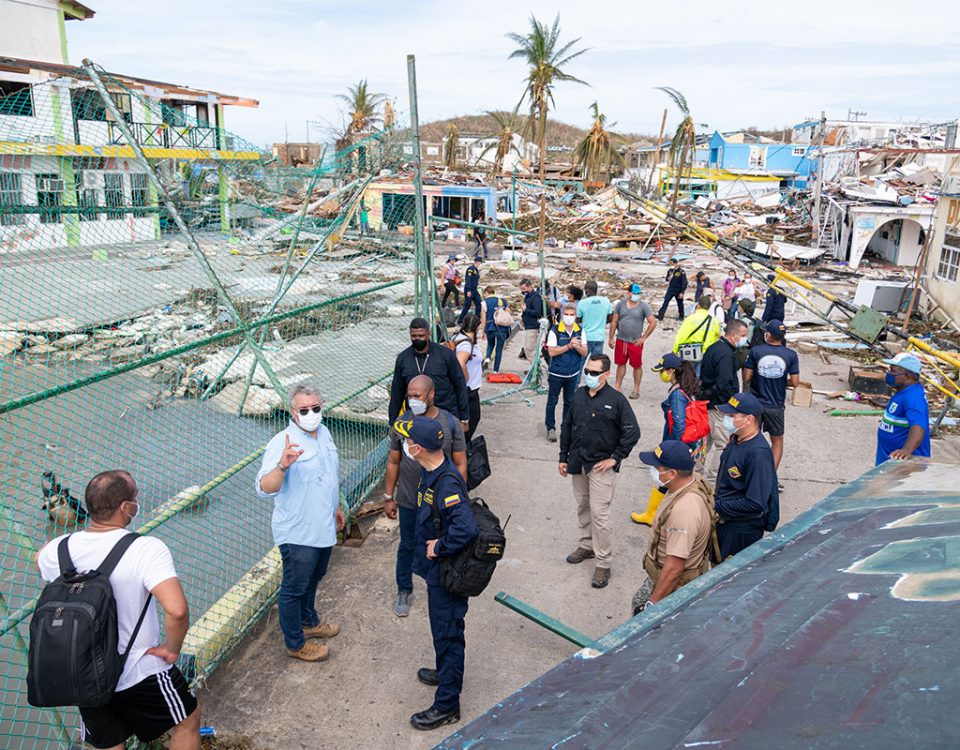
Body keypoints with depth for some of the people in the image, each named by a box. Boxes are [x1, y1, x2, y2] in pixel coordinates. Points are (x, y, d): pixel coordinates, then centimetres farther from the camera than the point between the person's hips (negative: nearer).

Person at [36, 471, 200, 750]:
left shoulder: (58, 548, -11)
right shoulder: (147, 549, -28)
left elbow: (41, 559, 16)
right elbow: (177, 610, -38)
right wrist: (172, 648, -20)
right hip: (142, 674, -5)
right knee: (187, 721, 22)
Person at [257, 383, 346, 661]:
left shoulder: (324, 433, 1)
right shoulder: (282, 443, -25)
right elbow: (264, 489, -35)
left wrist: (336, 507, 23)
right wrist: (283, 465, -52)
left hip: (323, 528, 8)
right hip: (298, 533, -8)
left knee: (314, 578, 27)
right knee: (294, 588, 10)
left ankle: (309, 621, 49)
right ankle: (296, 644, 27)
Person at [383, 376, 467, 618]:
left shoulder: (450, 423, -12)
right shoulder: (401, 423, -9)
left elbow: (460, 464, -5)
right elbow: (393, 462, 1)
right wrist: (388, 497, 3)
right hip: (408, 501, 1)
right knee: (407, 545, 17)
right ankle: (404, 591, 38)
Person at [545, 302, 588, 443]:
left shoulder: (580, 331, 0)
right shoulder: (555, 331, -12)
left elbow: (585, 353, 0)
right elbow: (551, 352, -18)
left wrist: (577, 346, -21)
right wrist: (569, 346, -25)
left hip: (573, 373, 4)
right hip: (556, 373, -4)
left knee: (569, 402, 14)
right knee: (552, 402, 5)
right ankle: (550, 428, 17)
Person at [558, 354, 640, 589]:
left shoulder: (616, 399, -12)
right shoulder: (578, 396, 5)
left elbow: (632, 432, -11)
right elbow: (567, 427, 13)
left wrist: (615, 458, -11)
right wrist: (563, 458, 12)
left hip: (601, 466, -6)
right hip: (578, 463, 6)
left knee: (599, 513, -6)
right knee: (582, 507, 18)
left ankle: (603, 564, 3)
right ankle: (587, 545, 37)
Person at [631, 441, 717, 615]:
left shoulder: (683, 510, -37)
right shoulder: (694, 480, -8)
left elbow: (674, 568, -33)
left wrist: (652, 604, -25)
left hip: (674, 585, -10)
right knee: (639, 603, 24)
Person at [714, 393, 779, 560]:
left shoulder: (758, 453, -28)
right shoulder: (736, 439, 0)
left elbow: (755, 503, -29)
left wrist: (718, 506, -22)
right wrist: (715, 501, 6)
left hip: (743, 530, -8)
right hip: (724, 520, 8)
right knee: (716, 565, 23)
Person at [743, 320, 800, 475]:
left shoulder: (755, 351, -10)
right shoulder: (791, 355, -8)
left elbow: (746, 378, -9)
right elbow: (794, 382, -7)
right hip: (776, 406, 0)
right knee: (777, 440, 18)